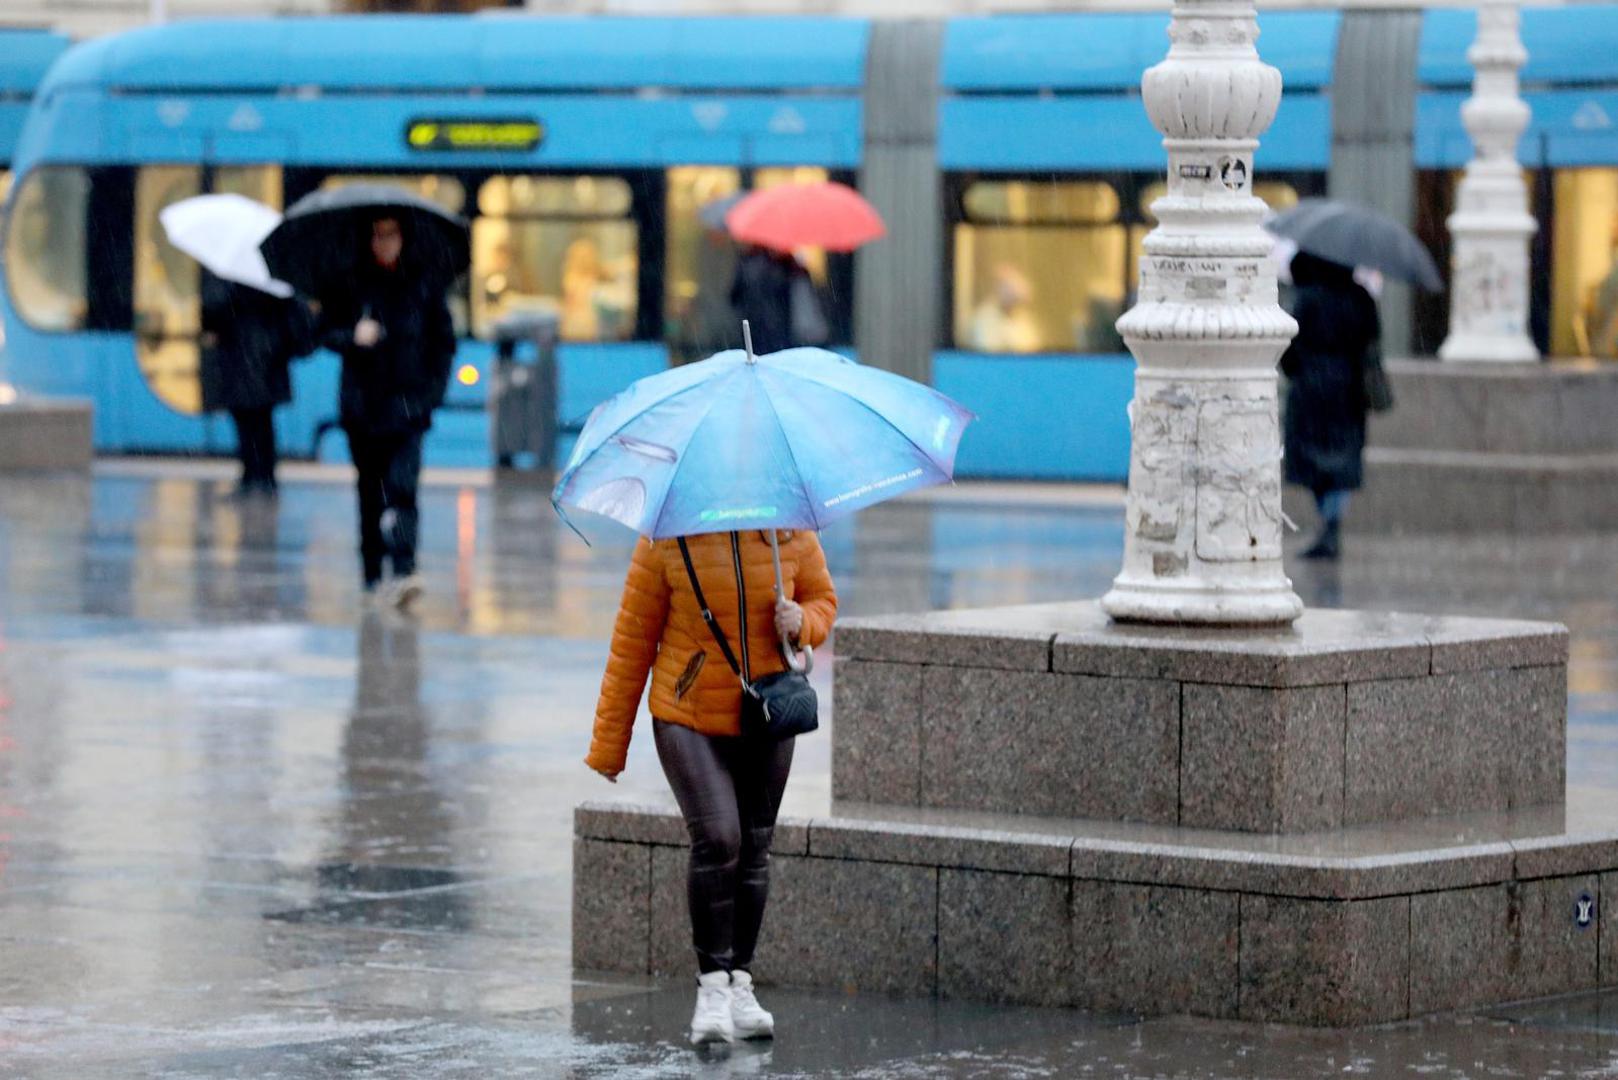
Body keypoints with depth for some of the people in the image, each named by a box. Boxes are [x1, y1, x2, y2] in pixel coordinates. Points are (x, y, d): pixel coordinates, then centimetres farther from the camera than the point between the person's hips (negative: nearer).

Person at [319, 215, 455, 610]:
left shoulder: (423, 286, 5)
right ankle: (372, 573, 21)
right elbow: (327, 332, 4)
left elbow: (444, 340, 11)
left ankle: (403, 571, -25)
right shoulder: (350, 285, 4)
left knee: (402, 487, -16)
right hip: (362, 405, 2)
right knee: (370, 489, 10)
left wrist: (434, 389, 2)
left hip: (407, 404, -2)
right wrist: (352, 337, -17)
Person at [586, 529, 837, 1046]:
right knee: (717, 840, -19)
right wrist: (609, 744, -1)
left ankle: (739, 987, 19)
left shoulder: (790, 533, -3)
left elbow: (823, 599, 13)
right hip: (689, 721, -3)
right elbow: (633, 639, -4)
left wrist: (801, 621, -14)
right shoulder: (666, 539, -9)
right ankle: (712, 985, -8)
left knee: (753, 853, 7)